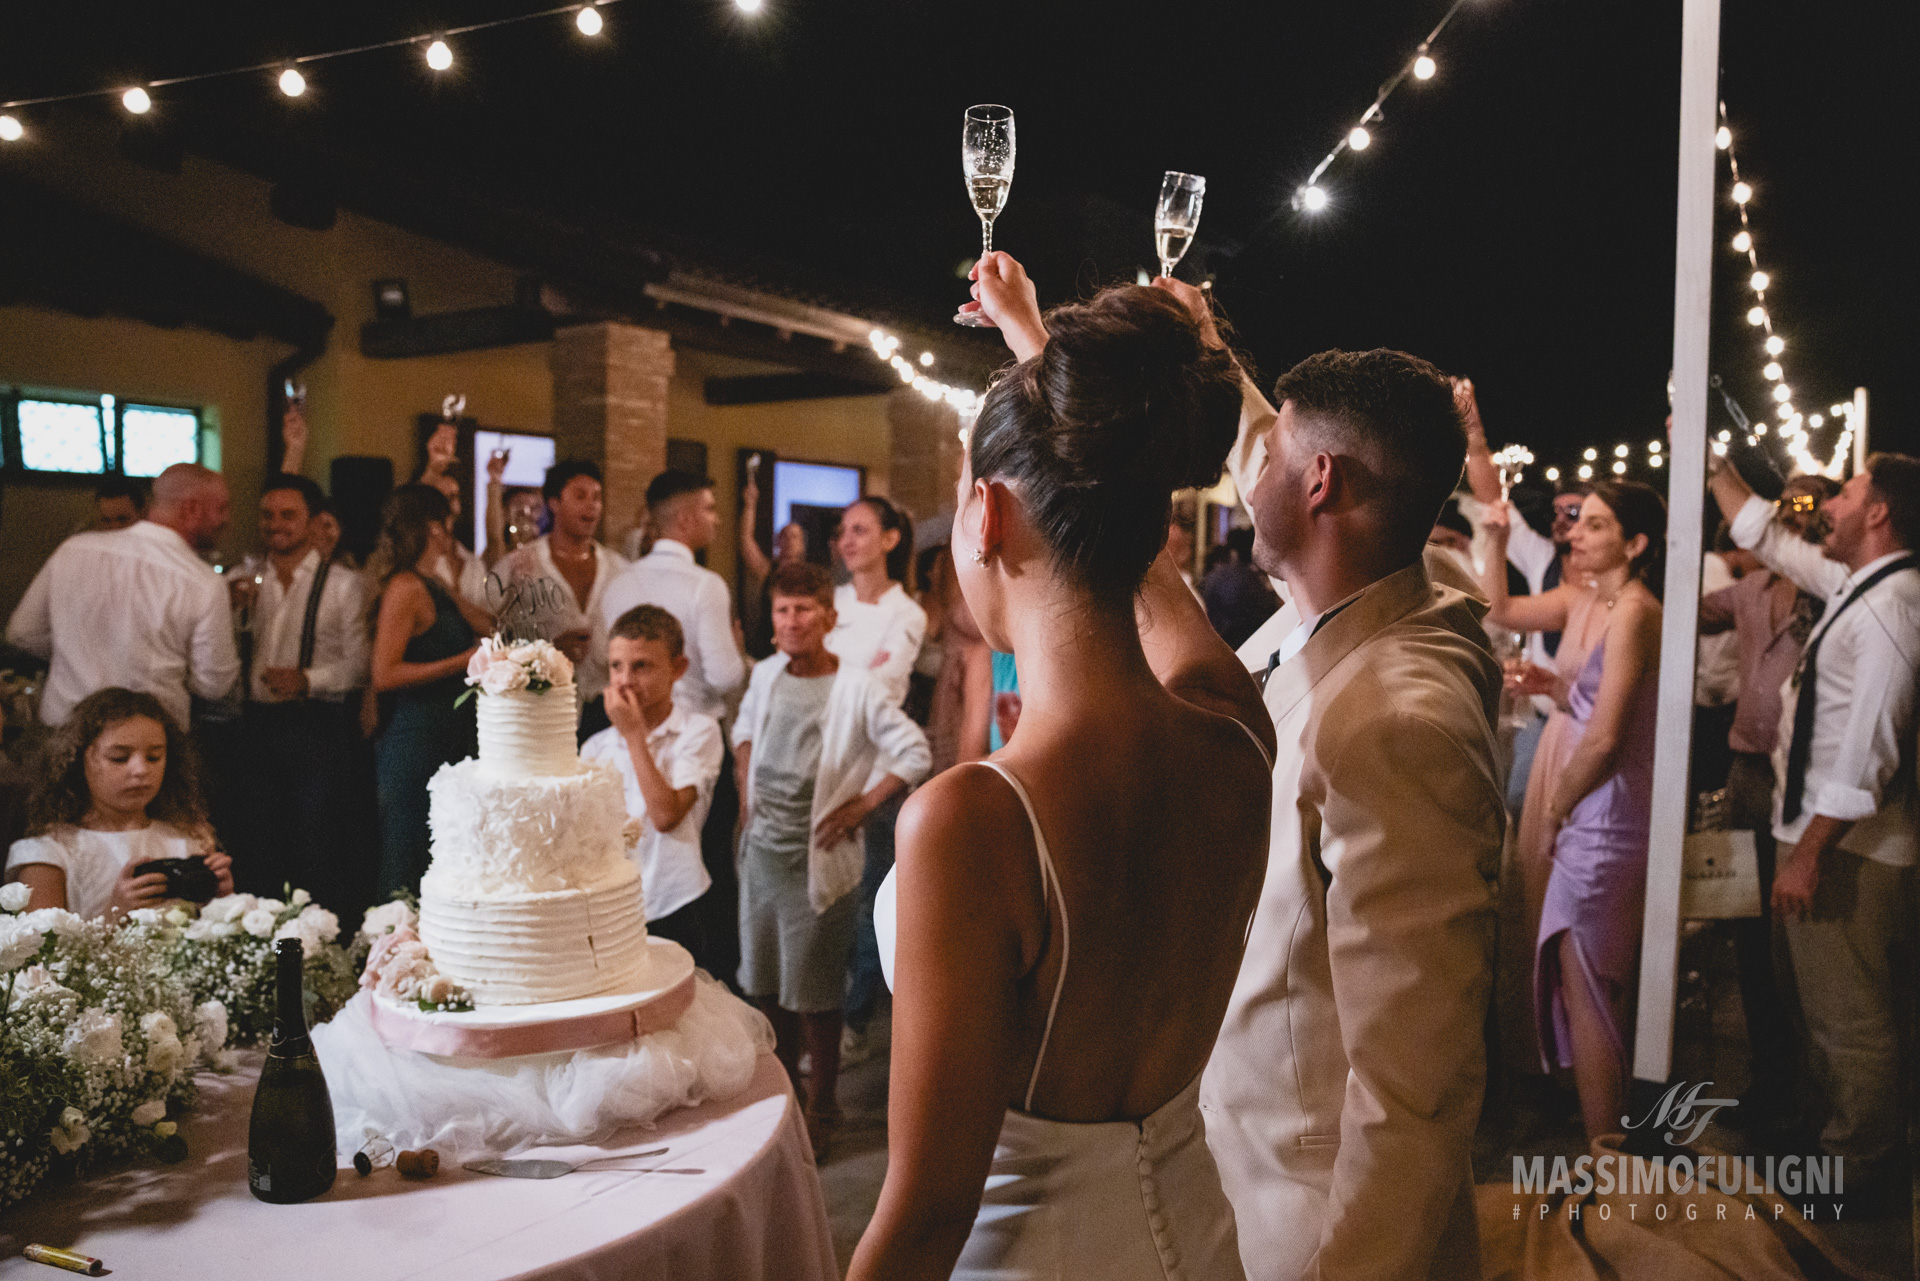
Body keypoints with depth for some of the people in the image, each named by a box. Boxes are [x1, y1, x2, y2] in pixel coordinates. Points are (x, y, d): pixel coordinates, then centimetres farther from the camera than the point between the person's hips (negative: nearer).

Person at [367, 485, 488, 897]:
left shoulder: (433, 588, 15)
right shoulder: (406, 587, -12)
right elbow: (384, 675, -19)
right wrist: (464, 661, -17)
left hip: (448, 739, 9)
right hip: (415, 743, -9)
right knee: (404, 876, -2)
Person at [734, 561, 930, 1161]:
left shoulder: (858, 688, -15)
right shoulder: (766, 673, 3)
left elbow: (913, 753, -13)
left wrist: (861, 805, -13)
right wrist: (750, 787, 11)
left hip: (816, 858, -6)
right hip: (762, 848, 6)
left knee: (814, 993, 5)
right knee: (765, 983, 17)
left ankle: (820, 1111, 23)